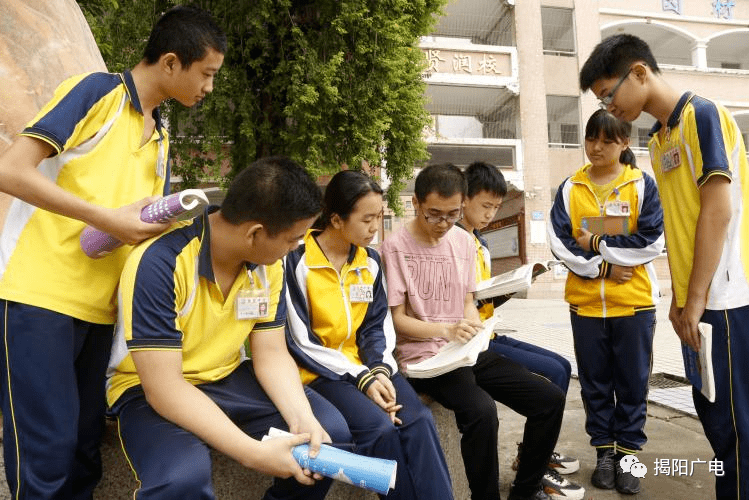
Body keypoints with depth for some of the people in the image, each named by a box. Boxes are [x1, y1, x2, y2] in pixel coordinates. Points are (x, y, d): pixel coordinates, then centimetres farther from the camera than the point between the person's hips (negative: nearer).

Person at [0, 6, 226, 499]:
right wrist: (108, 219, -18)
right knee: (47, 453, -3)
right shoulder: (96, 91, -6)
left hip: (98, 306, 7)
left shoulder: (160, 138, 15)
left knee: (84, 449, 12)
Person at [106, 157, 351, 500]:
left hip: (227, 380, 5)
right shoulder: (159, 263, -29)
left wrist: (302, 417, -23)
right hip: (149, 391, -5)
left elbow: (271, 354, -4)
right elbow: (165, 388, -29)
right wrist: (255, 453, -33)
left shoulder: (269, 265, -7)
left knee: (330, 431, -11)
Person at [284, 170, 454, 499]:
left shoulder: (370, 260, 5)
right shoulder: (297, 262, -13)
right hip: (319, 370, -5)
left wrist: (381, 370, -11)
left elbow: (378, 324, 9)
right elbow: (301, 343, -13)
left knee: (419, 420, -20)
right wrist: (362, 378, -17)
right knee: (380, 428, -27)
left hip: (366, 364, 5)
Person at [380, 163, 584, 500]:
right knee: (481, 411, -33)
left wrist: (474, 331, -8)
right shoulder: (395, 247, -10)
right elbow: (397, 319, -9)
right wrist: (447, 330, -24)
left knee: (550, 399, -1)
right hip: (423, 356, -6)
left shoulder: (463, 240, 8)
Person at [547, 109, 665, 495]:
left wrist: (598, 244, -11)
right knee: (595, 381, 11)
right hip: (585, 303, 2)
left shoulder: (643, 184, -1)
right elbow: (559, 243, -5)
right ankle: (604, 451, 25)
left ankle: (628, 452, 22)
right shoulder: (569, 188, 3)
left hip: (633, 303, -1)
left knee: (632, 381, 8)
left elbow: (653, 242, -10)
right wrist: (604, 268, -14)